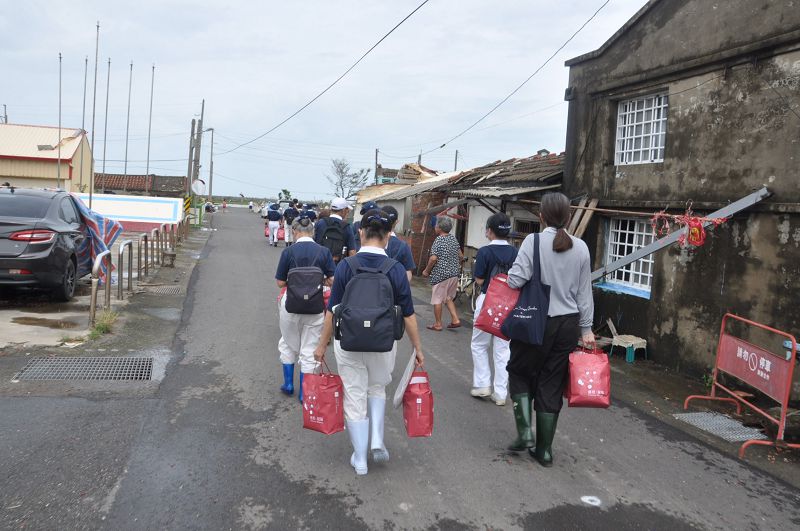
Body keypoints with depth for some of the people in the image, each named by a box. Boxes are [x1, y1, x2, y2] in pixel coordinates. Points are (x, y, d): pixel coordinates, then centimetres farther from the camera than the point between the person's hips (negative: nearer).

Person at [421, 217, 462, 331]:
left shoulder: (439, 240, -13)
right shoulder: (453, 238, 8)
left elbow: (433, 258, -20)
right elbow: (461, 255, 13)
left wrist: (426, 271, -7)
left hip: (441, 274, -7)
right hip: (454, 274, 7)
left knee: (437, 299, 4)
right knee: (448, 298, 20)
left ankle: (438, 324, 9)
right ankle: (455, 320, 11)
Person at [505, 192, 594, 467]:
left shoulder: (534, 241, -11)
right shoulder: (580, 247, 1)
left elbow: (515, 279, -17)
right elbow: (584, 292, 6)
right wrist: (586, 328, 13)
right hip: (568, 323, 4)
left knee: (520, 372, 18)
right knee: (552, 384, 11)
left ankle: (525, 431, 5)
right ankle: (544, 450, 19)